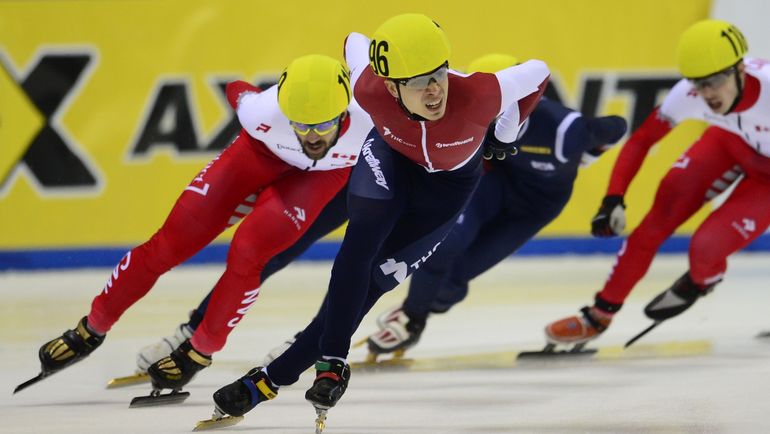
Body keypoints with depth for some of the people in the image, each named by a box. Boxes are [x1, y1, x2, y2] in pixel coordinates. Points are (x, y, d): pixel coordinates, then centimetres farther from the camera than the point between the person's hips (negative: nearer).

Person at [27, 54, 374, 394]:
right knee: (172, 241, -2)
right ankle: (92, 328, 19)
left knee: (247, 250, -23)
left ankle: (200, 352, 1)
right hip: (264, 151, 1)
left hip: (322, 174, -1)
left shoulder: (369, 122, -42)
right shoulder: (265, 113, -39)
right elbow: (237, 91, -13)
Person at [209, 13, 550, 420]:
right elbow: (355, 43, -12)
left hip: (450, 179, -1)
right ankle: (331, 363, -18)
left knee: (374, 276, -7)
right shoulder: (372, 92, -34)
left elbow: (537, 73, -22)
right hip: (392, 154, 1)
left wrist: (505, 134, -8)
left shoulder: (477, 96, -42)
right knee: (361, 241, -27)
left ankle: (275, 376, -3)